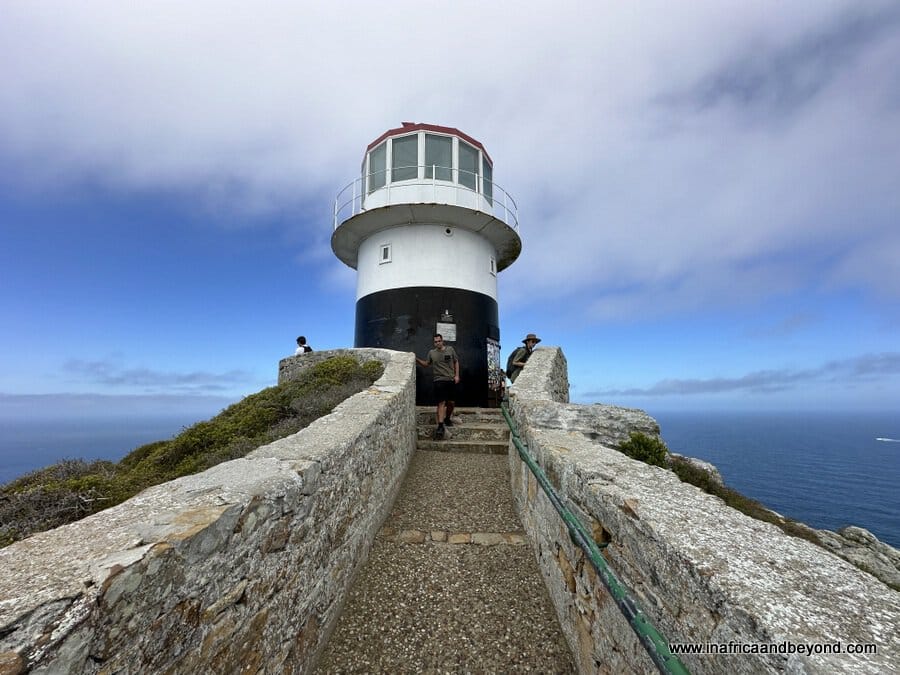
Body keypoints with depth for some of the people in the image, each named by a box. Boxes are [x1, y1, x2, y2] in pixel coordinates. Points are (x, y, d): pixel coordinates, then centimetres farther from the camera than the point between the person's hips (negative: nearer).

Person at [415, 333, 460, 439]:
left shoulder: (450, 349, 4)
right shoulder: (432, 353, 4)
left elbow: (456, 362, 11)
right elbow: (426, 364, 13)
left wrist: (457, 375, 3)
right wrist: (417, 359, -3)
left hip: (451, 380, 2)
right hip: (439, 380, -2)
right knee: (441, 403, -11)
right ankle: (440, 426, -11)